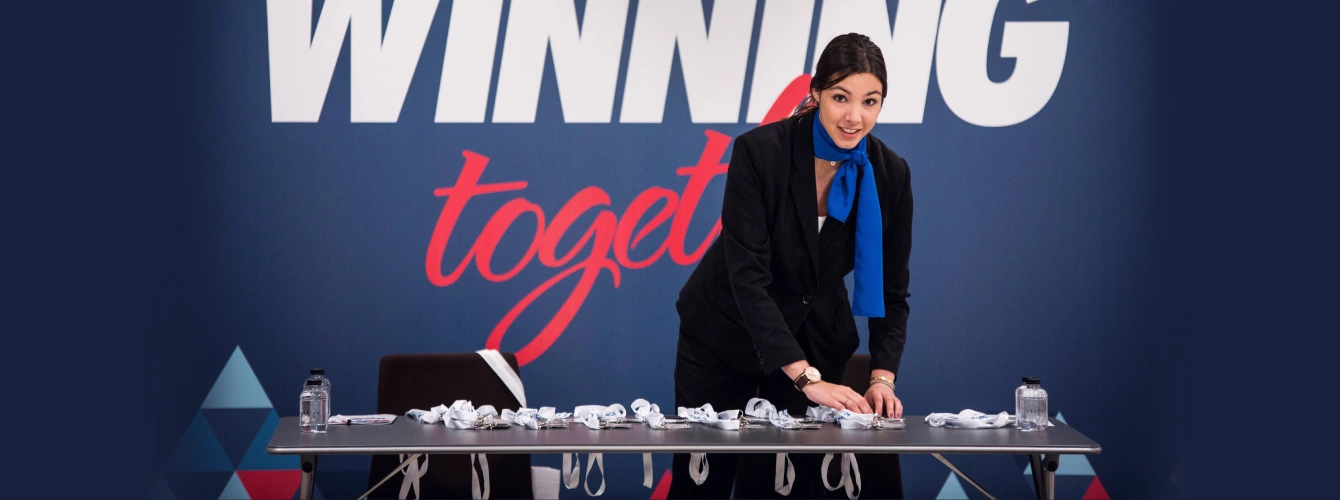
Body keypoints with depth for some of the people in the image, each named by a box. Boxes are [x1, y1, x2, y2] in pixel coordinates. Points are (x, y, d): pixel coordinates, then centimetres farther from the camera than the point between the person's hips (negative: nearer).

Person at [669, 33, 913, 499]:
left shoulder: (890, 175, -13)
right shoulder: (759, 151, -24)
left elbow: (892, 290, -6)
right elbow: (747, 274, -29)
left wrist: (882, 375, -22)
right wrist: (806, 377, -36)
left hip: (813, 343, 2)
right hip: (725, 333, -2)